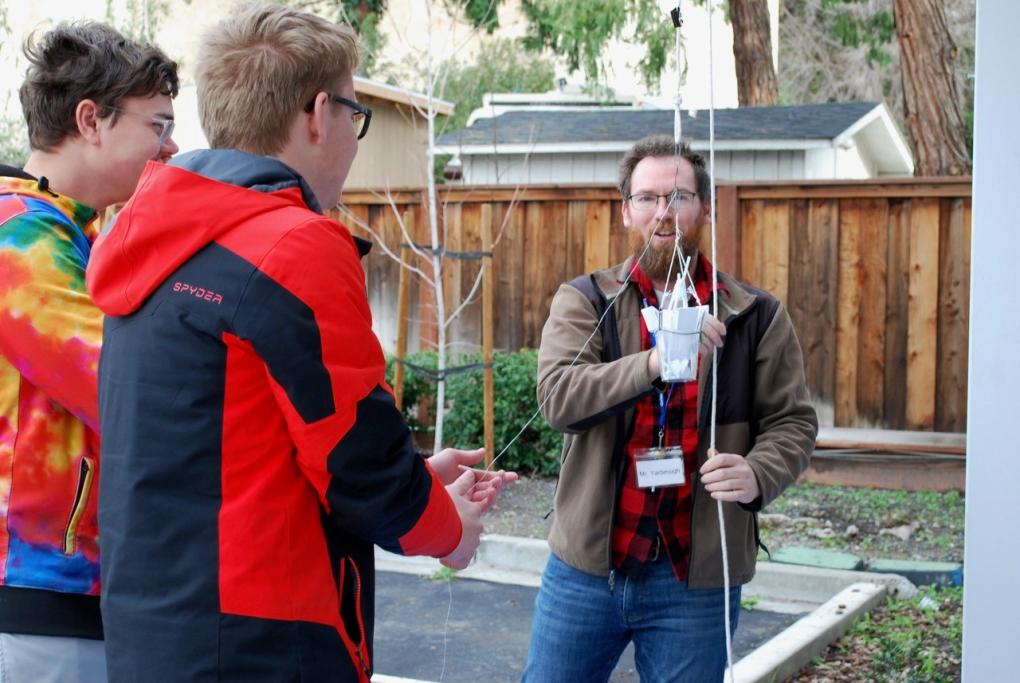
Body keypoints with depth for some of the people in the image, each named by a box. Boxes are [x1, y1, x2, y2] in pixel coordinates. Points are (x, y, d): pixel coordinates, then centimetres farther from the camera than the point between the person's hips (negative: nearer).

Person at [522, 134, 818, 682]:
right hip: (585, 568, 0)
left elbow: (792, 422, 4)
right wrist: (654, 362, -31)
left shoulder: (755, 317, 3)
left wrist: (757, 474, -18)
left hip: (697, 579, 0)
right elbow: (558, 396, -15)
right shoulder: (583, 301, 1)